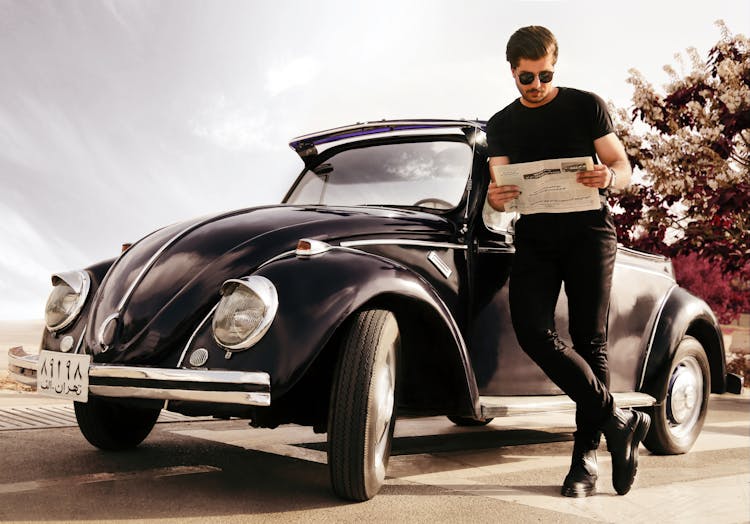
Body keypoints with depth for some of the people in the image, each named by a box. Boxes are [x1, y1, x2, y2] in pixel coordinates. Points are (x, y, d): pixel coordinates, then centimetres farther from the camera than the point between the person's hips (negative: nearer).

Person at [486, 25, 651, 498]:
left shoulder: (586, 106, 7)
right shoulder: (502, 125, 14)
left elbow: (624, 170, 4)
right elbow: (501, 184, 6)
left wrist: (608, 178, -20)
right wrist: (495, 198, -19)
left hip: (588, 230, -2)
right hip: (534, 236, 2)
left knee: (590, 341, -6)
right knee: (532, 331, -18)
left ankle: (586, 458, -1)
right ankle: (618, 420, -10)